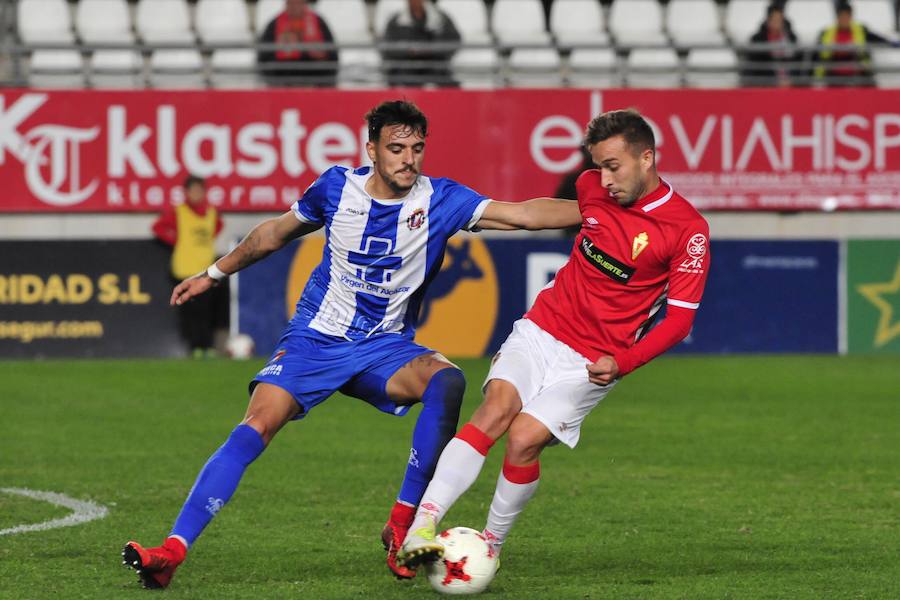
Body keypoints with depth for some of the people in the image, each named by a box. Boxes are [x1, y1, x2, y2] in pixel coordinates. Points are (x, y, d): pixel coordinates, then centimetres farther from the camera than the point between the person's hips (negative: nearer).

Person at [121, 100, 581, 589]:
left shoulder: (440, 200, -7)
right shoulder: (338, 187, -4)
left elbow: (524, 213, -17)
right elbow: (275, 233, 15)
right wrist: (214, 274, 25)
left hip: (385, 348, 0)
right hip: (314, 341, 0)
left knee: (447, 382, -31)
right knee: (257, 425, -22)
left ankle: (402, 527, -23)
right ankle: (171, 552, -24)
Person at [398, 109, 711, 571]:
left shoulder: (687, 229, -11)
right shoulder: (592, 188, 4)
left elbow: (680, 319, -9)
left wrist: (623, 363, -19)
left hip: (591, 362, -3)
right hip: (540, 329, 3)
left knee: (524, 440, -19)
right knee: (497, 408, -22)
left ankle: (489, 546, 1)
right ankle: (422, 526, -32)